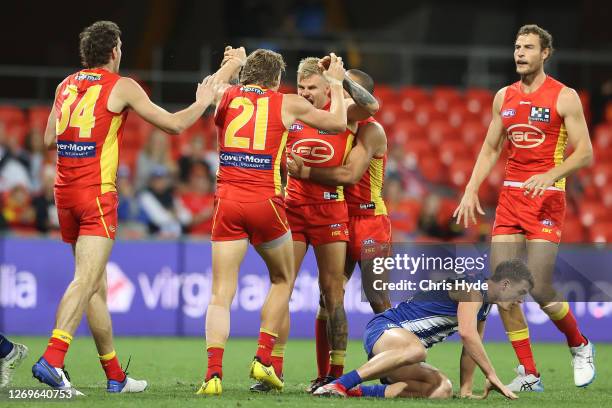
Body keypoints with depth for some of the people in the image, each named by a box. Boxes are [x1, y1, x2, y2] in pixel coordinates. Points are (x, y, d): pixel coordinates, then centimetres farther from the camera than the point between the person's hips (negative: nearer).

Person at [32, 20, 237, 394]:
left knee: (97, 283, 13)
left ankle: (115, 376, 18)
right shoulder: (121, 87, -4)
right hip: (97, 193, -7)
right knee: (86, 279, -14)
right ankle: (52, 359, -31)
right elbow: (174, 125, 0)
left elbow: (49, 139, 16)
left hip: (65, 192, 7)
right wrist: (204, 100, 16)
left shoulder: (66, 85, 12)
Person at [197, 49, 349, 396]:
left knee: (221, 293, 0)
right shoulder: (288, 104, 5)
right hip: (265, 202, -2)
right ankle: (263, 358, 11)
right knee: (283, 280, 21)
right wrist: (336, 82, 34)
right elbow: (338, 123, 18)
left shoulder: (226, 97, 8)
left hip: (227, 201, 2)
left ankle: (213, 373, -14)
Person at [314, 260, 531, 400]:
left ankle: (360, 391, -16)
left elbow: (471, 348, 23)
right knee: (416, 350, -43)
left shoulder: (484, 306, 19)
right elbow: (467, 334, -25)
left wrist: (465, 391, 11)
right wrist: (492, 377, -23)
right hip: (383, 329, -10)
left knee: (443, 390, -14)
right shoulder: (471, 287, -13)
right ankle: (340, 384, -39)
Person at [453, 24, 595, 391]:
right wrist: (471, 191, 7)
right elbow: (490, 149, 19)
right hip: (511, 196, 6)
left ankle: (580, 347, 14)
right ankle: (529, 375, 3)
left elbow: (585, 154, -8)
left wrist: (550, 176, -23)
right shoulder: (504, 97, 13)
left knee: (539, 288, -13)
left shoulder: (564, 97, -4)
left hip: (547, 197, -6)